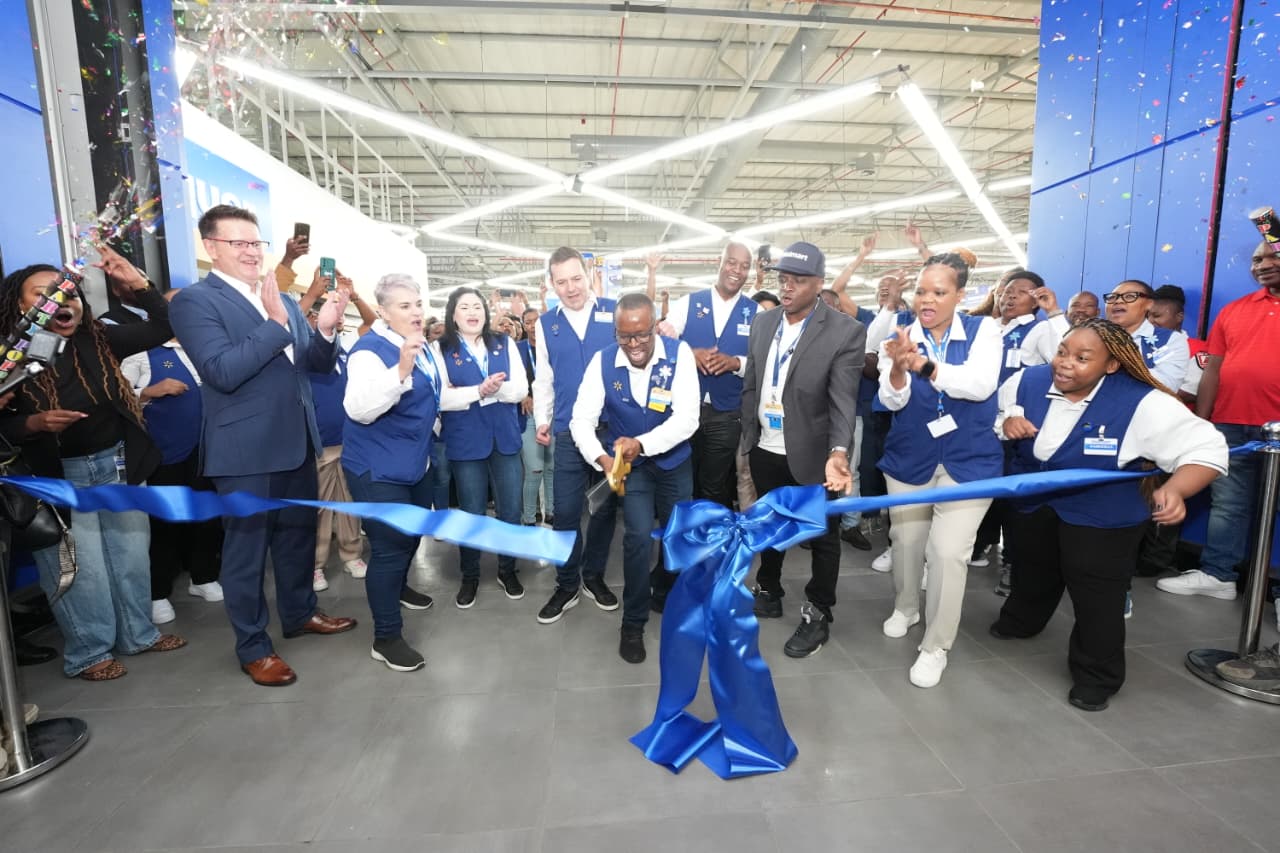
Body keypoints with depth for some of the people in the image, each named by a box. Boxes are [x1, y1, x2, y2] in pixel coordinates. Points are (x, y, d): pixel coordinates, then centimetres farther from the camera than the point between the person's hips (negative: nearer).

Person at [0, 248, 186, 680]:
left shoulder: (96, 340, 0)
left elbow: (163, 328, -6)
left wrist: (136, 282, -17)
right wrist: (35, 423, -27)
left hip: (119, 463, 4)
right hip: (60, 476, -3)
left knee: (131, 554, 14)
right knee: (80, 568, 6)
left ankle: (138, 633, 31)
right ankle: (87, 652, 24)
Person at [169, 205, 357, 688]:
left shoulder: (282, 301, 11)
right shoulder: (195, 301, -9)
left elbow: (318, 365, 9)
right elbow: (223, 372, -22)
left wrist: (325, 331, -10)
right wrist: (275, 324, -24)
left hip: (296, 441, 7)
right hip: (245, 450, -6)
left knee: (299, 534, 19)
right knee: (246, 548, 8)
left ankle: (299, 614, 38)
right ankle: (253, 648, 23)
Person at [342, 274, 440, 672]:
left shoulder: (423, 345, 6)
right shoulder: (370, 350, -21)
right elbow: (360, 409, -36)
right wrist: (401, 369, -46)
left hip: (415, 461, 9)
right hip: (379, 468, -9)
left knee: (413, 533, 24)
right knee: (389, 546, -7)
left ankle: (397, 586, 50)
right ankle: (386, 637, 7)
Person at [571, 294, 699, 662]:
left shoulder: (679, 353, -18)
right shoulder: (602, 361, -15)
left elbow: (687, 418, -25)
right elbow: (582, 420, -15)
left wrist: (641, 443, -38)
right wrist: (602, 458, -34)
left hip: (675, 460, 1)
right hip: (630, 464, -1)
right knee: (639, 537, -14)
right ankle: (633, 624, 9)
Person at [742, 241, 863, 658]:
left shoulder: (846, 331, -15)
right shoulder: (763, 322, 2)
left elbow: (843, 401, -21)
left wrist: (838, 453, -35)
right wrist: (748, 433, 8)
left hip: (813, 454, -5)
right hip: (765, 450, 5)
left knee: (823, 537, 12)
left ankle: (818, 615, 31)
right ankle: (769, 593, 44)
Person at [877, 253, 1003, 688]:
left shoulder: (983, 329, -5)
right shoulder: (900, 338, -4)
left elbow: (981, 384, -22)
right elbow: (892, 400, -15)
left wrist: (924, 365, -35)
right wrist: (899, 368, -37)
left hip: (968, 461, -2)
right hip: (909, 459, 2)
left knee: (949, 552, -8)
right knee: (906, 541, 15)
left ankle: (935, 647, 12)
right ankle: (905, 608, 43)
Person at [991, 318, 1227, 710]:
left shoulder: (1141, 404, -27)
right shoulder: (1027, 381, -15)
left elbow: (1206, 448, -22)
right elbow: (994, 412, 4)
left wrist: (1175, 489, -40)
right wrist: (1007, 422, -20)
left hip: (1102, 518, -4)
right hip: (1033, 503, 4)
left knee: (1096, 600, 4)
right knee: (1032, 571, 27)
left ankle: (1097, 677, 28)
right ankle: (1020, 620, 55)